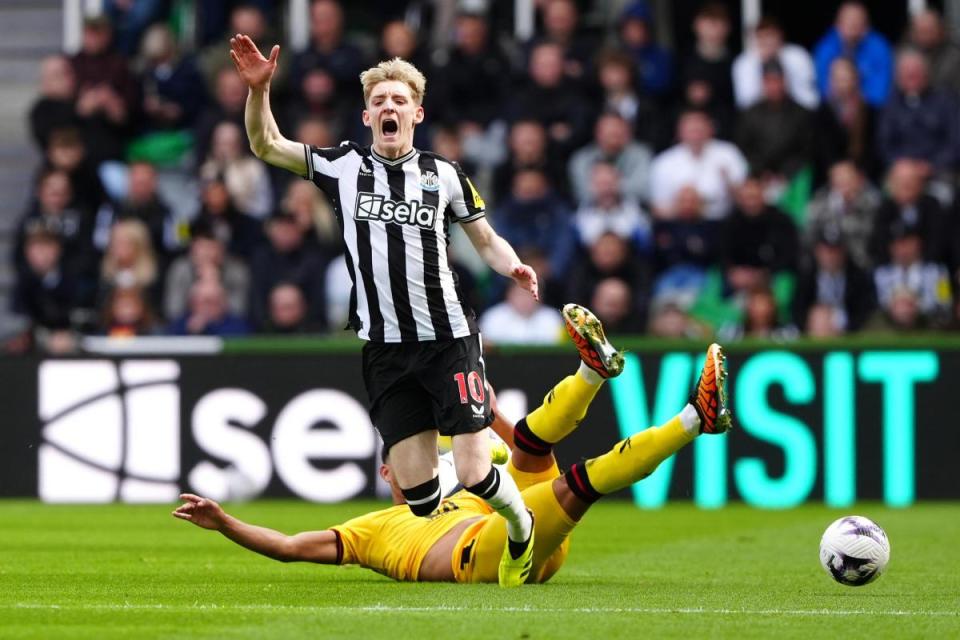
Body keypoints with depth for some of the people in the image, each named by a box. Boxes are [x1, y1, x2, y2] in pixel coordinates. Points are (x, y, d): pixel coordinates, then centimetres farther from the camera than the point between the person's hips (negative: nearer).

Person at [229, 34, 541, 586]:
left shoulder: (444, 175, 4)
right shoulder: (343, 167, 6)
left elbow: (486, 239, 14)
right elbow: (267, 146, 5)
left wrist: (512, 265, -7)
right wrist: (259, 88, -10)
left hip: (449, 340, -1)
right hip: (386, 349, 1)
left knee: (475, 476, -9)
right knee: (417, 492, -5)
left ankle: (521, 526, 22)